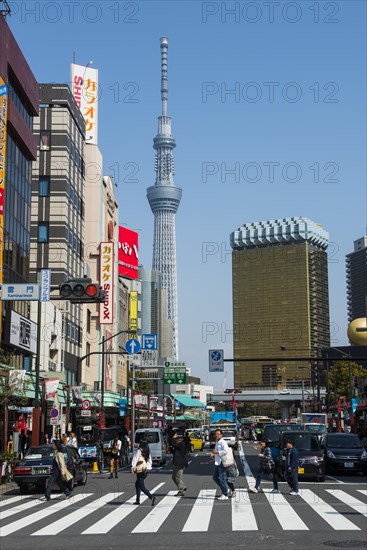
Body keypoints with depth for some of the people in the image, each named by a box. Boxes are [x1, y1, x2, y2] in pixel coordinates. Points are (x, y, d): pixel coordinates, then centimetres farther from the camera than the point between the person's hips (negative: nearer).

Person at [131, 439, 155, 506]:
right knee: (137, 484, 21)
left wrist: (133, 467, -20)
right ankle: (137, 500, 22)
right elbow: (150, 460, 13)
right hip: (146, 470, 7)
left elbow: (135, 458, -16)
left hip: (140, 470, -7)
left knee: (141, 486, -7)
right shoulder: (148, 452, 9)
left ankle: (151, 497, -24)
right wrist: (149, 466, 20)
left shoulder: (139, 451, -9)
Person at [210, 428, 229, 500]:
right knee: (215, 478, 16)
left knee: (222, 479, -6)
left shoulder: (223, 442, -13)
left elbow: (226, 451, -27)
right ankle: (224, 488, 28)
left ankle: (225, 495, 1)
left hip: (222, 463, -10)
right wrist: (213, 455, 10)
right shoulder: (216, 442, 17)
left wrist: (217, 452, -21)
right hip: (217, 463, 10)